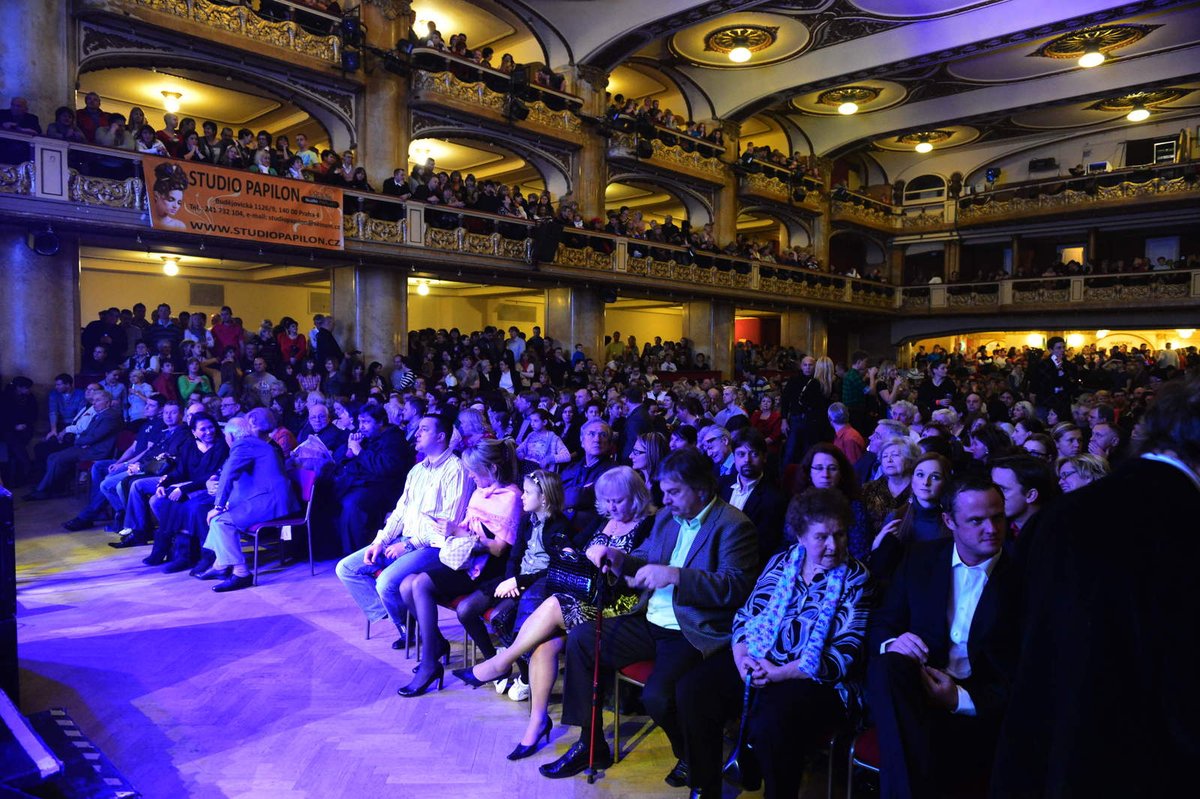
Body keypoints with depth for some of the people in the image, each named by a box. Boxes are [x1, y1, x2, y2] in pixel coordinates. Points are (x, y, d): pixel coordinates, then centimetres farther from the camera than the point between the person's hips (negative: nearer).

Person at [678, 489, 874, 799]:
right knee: (693, 689, -13)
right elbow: (746, 615, 9)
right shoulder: (780, 563, 7)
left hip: (816, 678, -5)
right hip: (757, 662, 5)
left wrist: (779, 673, -17)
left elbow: (844, 656, -11)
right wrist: (741, 657, -11)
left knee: (770, 723, -32)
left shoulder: (855, 579, -5)